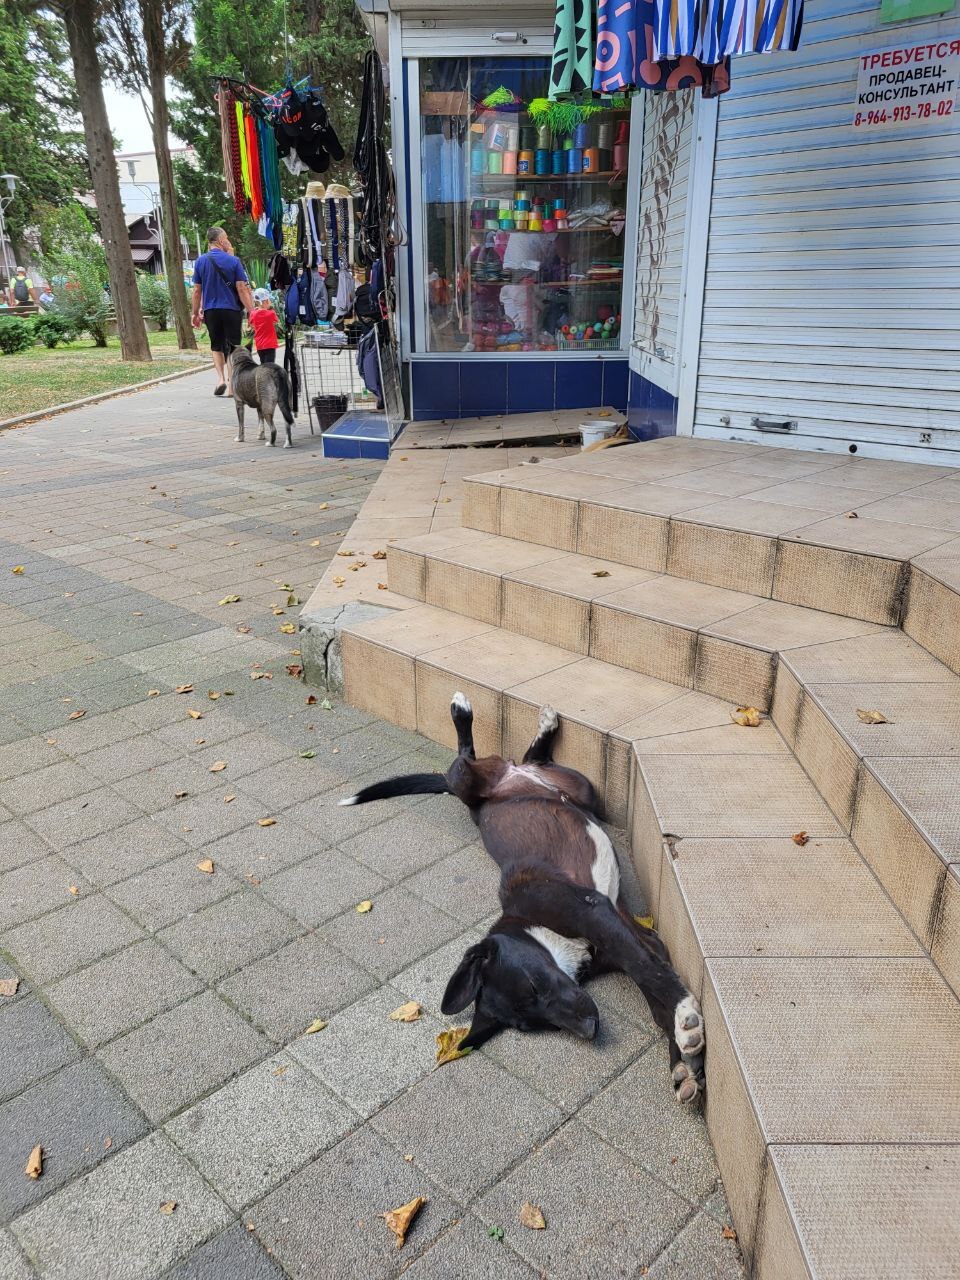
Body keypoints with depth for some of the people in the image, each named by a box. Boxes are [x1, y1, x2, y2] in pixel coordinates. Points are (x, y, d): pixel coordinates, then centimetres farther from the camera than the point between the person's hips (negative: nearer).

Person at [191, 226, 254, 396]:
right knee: (233, 347, 6)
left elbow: (197, 290, 5)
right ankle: (231, 387, 6)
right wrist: (251, 311, -6)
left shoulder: (200, 261, 3)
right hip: (232, 310, -3)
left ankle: (220, 378, -2)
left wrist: (196, 313, 13)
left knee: (216, 346, 17)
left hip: (210, 310, 3)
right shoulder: (233, 261, -5)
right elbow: (242, 289, -9)